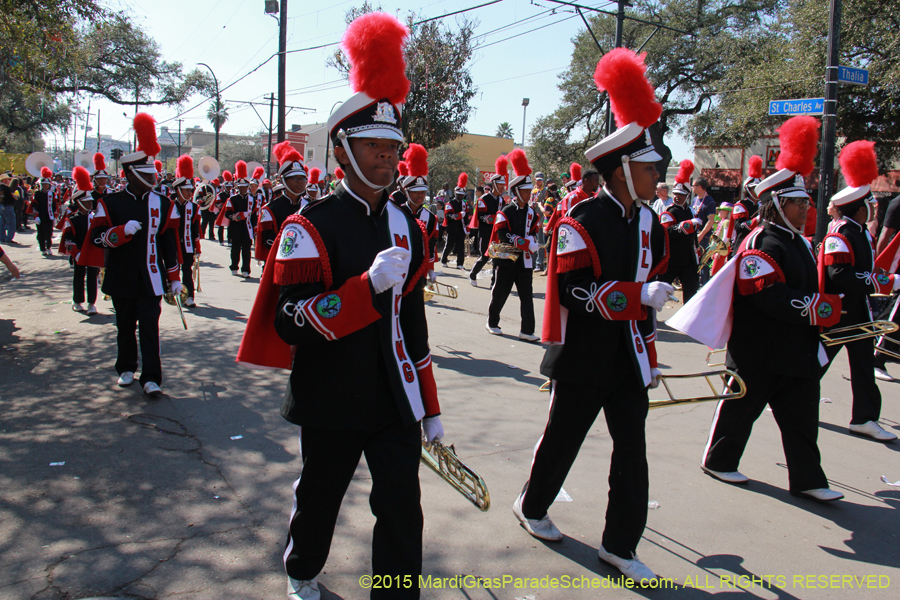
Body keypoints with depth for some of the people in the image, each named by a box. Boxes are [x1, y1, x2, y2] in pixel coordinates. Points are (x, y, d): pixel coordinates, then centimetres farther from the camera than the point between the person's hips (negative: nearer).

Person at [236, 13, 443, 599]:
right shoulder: (310, 227, -12)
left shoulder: (408, 228, 6)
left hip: (395, 399, 4)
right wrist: (369, 285, -32)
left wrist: (429, 408, 11)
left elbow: (413, 323, 11)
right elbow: (292, 324, -20)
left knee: (402, 509, 2)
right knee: (320, 498, 19)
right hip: (332, 401, -3)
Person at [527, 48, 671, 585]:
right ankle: (532, 507, 37)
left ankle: (621, 544, 21)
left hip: (630, 358, 6)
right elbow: (573, 289, -23)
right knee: (563, 440, 11)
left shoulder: (650, 222, 7)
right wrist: (639, 294, -28)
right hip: (584, 358, -6)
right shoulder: (583, 220, -15)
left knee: (632, 450, 7)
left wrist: (648, 344, 17)